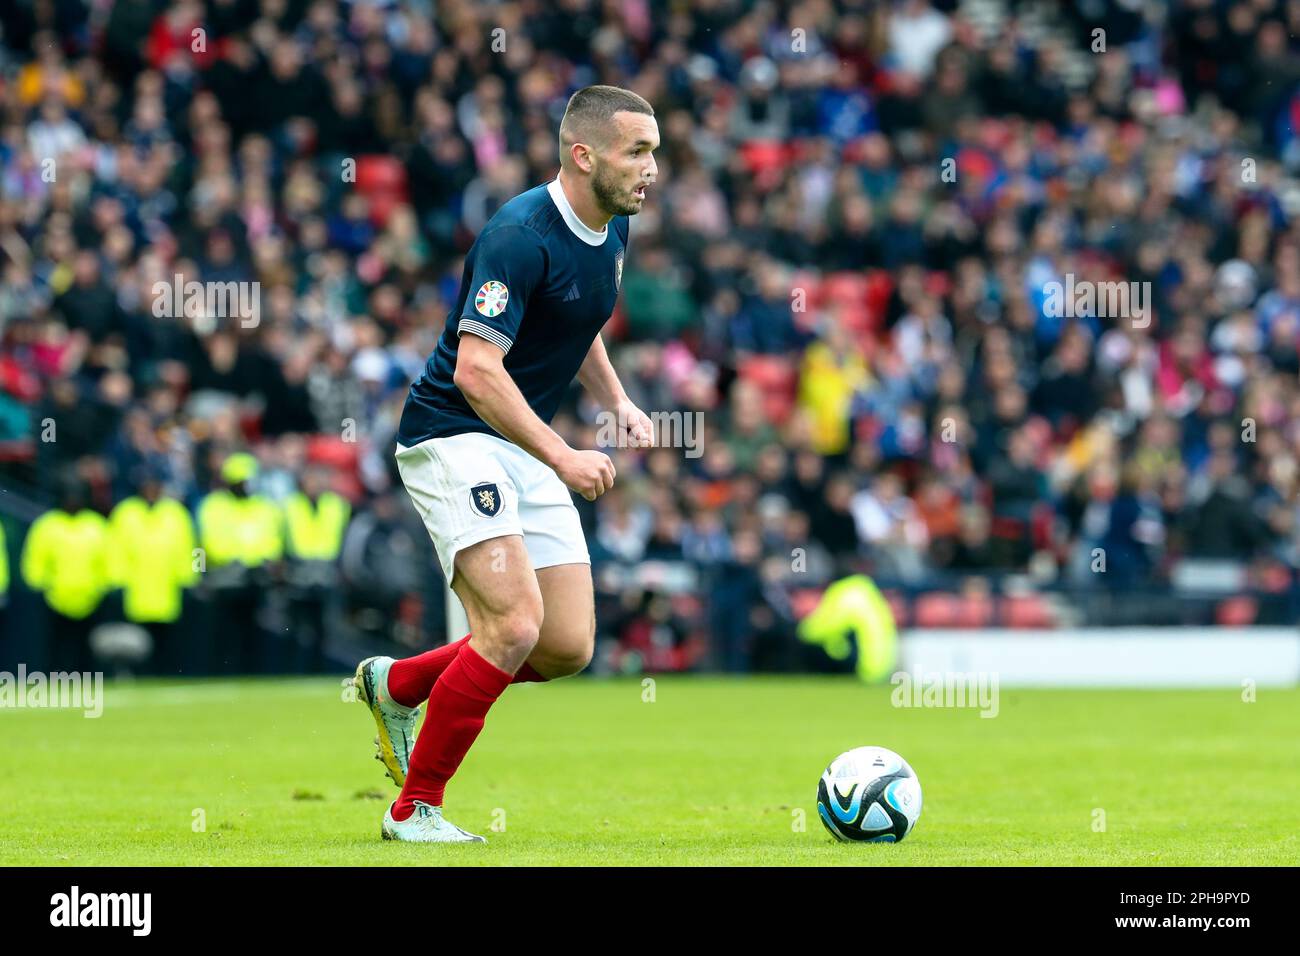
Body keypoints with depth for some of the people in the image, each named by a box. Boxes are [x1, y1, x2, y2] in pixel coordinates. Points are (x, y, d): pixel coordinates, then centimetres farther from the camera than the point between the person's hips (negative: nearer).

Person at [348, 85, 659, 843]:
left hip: (526, 448, 9)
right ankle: (415, 809, -7)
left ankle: (398, 686, 23)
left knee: (569, 647, 1)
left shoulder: (613, 228, 6)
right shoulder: (522, 235, -22)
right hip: (453, 437, -8)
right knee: (514, 624, -21)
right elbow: (476, 369, -27)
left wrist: (618, 401, 9)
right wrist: (562, 458, -32)